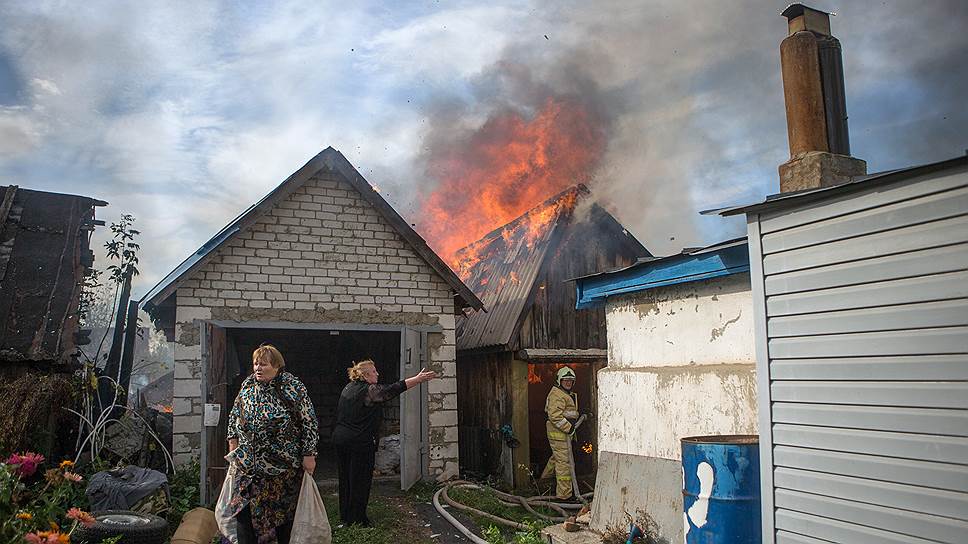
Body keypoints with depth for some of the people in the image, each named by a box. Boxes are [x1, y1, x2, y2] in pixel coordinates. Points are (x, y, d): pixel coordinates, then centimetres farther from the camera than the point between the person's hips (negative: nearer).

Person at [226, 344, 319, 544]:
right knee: (245, 508, 1)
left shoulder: (293, 387, -11)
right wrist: (233, 443, 12)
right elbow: (234, 415, 18)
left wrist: (308, 455, -12)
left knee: (283, 508, 7)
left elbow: (309, 422, -10)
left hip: (283, 464, -4)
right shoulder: (247, 385, 4)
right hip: (248, 463, 4)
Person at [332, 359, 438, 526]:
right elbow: (394, 389, -15)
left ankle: (345, 516, 26)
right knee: (360, 481, 2)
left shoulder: (348, 388, 10)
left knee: (345, 479, 15)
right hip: (360, 442, -8)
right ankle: (357, 519, 9)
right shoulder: (370, 390, -14)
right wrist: (419, 378, -10)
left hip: (340, 439, 8)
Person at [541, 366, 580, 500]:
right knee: (564, 461, -9)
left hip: (565, 431, 11)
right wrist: (569, 428, -22)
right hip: (558, 432, -11)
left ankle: (545, 478, 44)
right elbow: (555, 416, -25)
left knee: (556, 457, 24)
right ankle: (564, 494, -6)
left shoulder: (569, 394, 19)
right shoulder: (557, 394, -16)